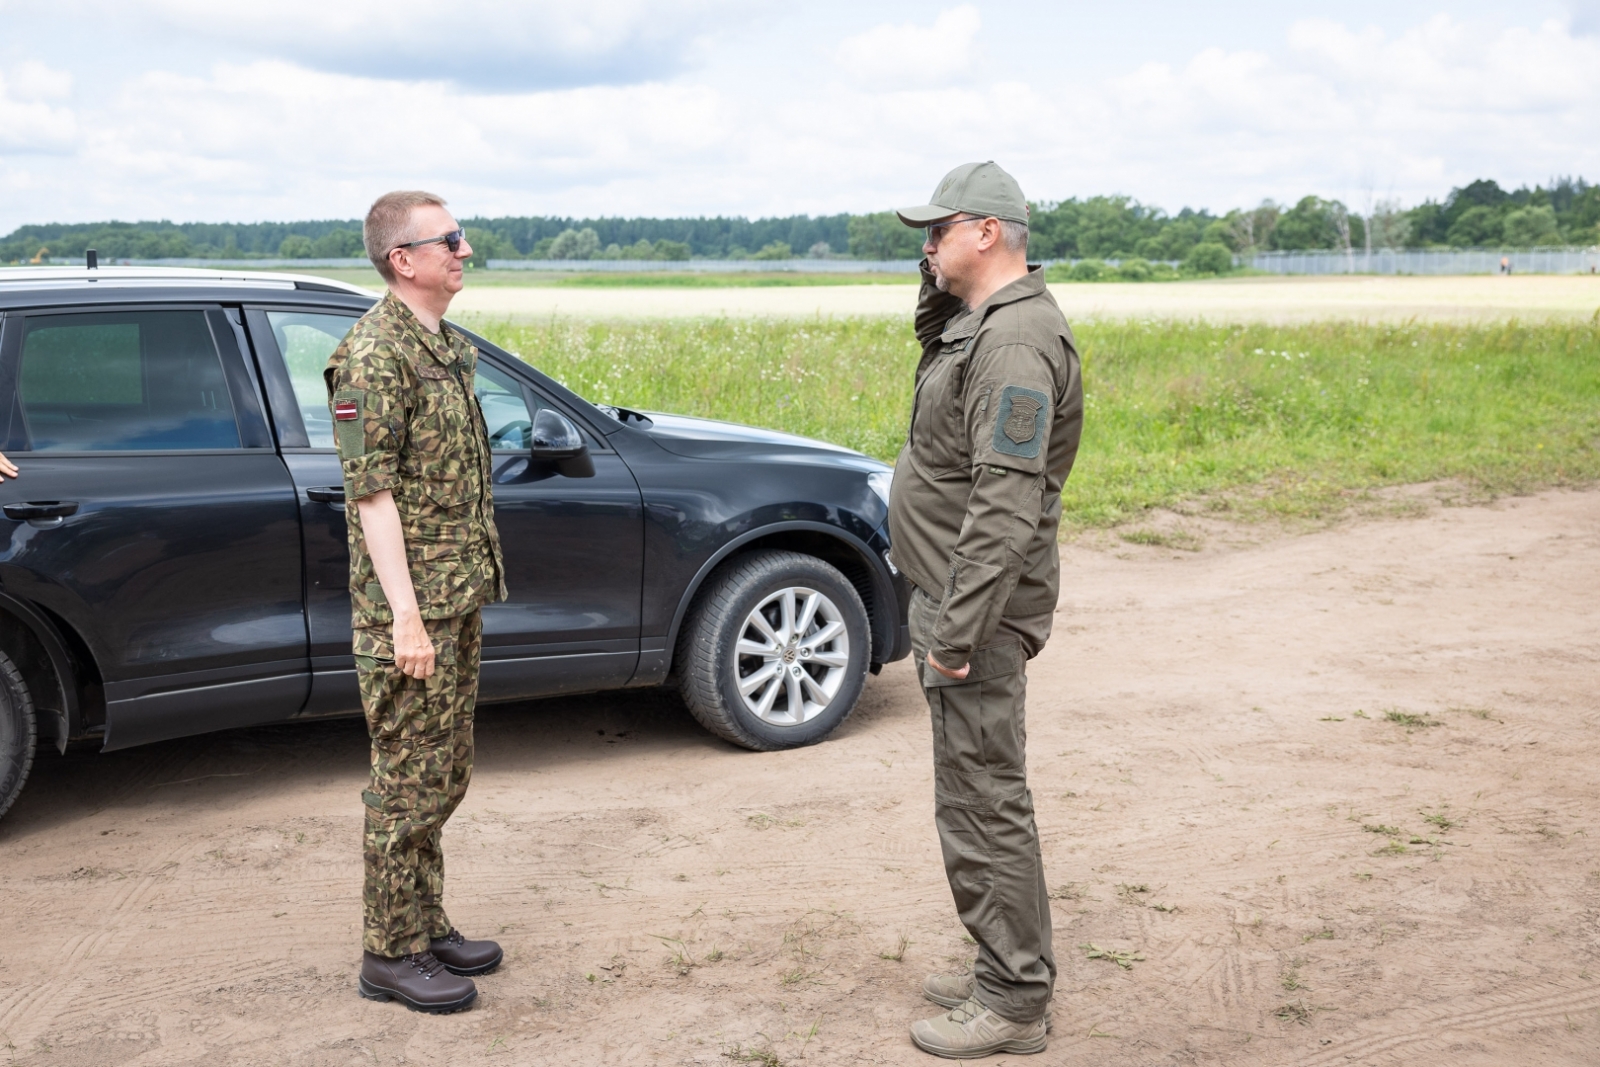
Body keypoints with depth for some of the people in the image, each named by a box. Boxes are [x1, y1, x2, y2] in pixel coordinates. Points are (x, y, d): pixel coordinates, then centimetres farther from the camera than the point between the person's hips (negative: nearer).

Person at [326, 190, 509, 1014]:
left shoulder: (442, 345, 14)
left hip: (458, 598, 9)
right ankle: (391, 954, 11)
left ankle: (427, 925, 27)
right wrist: (405, 616, -22)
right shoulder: (374, 353, -16)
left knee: (442, 776, 16)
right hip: (410, 606, -9)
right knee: (408, 783, -1)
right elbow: (373, 492, -20)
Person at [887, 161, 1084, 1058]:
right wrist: (940, 281, 10)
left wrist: (955, 632, -26)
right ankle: (1009, 971, 30)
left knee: (983, 800, -3)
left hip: (979, 611, -11)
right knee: (981, 792, 18)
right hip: (957, 595, 11)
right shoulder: (981, 320, 12)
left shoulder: (1015, 343, -21)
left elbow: (1004, 505, -26)